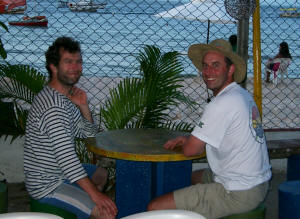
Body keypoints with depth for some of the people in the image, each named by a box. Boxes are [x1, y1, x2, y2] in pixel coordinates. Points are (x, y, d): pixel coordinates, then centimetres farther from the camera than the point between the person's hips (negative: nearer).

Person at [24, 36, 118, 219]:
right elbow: (66, 156, -30)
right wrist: (95, 194, -29)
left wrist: (83, 106, -5)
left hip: (59, 172, 11)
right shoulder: (54, 106, -26)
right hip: (47, 186, -11)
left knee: (101, 174, 32)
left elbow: (89, 134, 14)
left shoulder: (67, 98, 7)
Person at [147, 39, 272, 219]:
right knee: (193, 176, 35)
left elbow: (190, 150, -17)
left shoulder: (223, 103, -21)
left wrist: (187, 143, 6)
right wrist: (187, 139, 9)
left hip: (237, 194, -10)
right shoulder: (243, 95, 10)